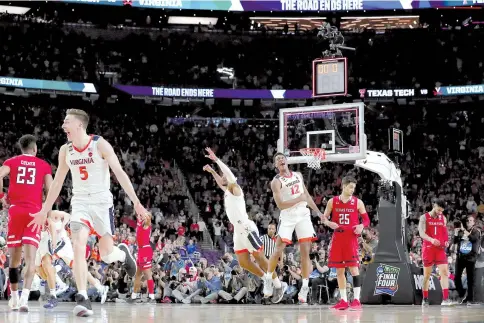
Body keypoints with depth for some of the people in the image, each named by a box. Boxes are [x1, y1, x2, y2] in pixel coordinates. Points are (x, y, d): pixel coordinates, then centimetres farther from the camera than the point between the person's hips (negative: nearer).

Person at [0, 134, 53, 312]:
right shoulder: (44, 165, 10)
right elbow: (50, 190, 1)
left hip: (15, 210, 1)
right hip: (34, 212, -1)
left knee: (14, 257, 13)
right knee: (30, 258, -7)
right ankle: (24, 297, -24)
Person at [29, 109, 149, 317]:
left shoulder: (100, 145, -12)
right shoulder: (65, 150, 2)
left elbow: (119, 173, -15)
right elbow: (57, 182, 13)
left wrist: (136, 202, -21)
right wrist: (44, 211, 15)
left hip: (102, 202, -3)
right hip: (80, 202, 3)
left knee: (106, 255, 1)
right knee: (78, 247, -18)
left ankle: (123, 253, 39)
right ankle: (83, 299, -21)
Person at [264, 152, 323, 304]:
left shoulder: (298, 175, 11)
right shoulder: (276, 181, -7)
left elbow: (307, 196, 19)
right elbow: (280, 205, -17)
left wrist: (318, 212, 14)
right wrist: (299, 199, -16)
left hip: (303, 215, 4)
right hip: (287, 218, -4)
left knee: (305, 252, -1)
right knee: (278, 251, -10)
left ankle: (305, 287, 2)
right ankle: (269, 277, 14)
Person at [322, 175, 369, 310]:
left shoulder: (358, 202, 2)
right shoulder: (332, 201, 6)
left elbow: (366, 219, 6)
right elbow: (324, 218, 12)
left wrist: (362, 226, -16)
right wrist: (329, 223, -10)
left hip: (351, 238, -3)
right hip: (337, 238, 3)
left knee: (353, 267, -10)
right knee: (339, 270, 5)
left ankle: (356, 300, -10)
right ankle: (343, 300, 13)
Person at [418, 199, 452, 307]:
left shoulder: (443, 218, 11)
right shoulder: (424, 217, -3)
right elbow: (421, 233, -14)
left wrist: (446, 241, -2)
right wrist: (431, 239, -32)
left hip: (440, 249, 3)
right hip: (428, 249, -3)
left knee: (444, 272, -12)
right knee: (427, 274, 5)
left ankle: (445, 298, -18)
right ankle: (425, 299, 16)